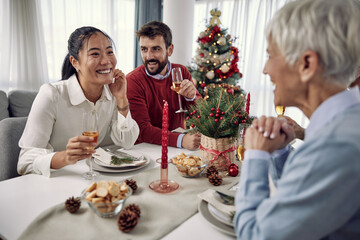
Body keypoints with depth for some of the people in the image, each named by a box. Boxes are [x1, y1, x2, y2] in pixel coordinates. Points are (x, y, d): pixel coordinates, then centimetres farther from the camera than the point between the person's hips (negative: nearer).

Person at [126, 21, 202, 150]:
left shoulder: (181, 72, 1)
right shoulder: (132, 81, -13)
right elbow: (142, 129, -18)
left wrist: (191, 97, -21)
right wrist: (180, 140, -32)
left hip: (178, 150, 4)